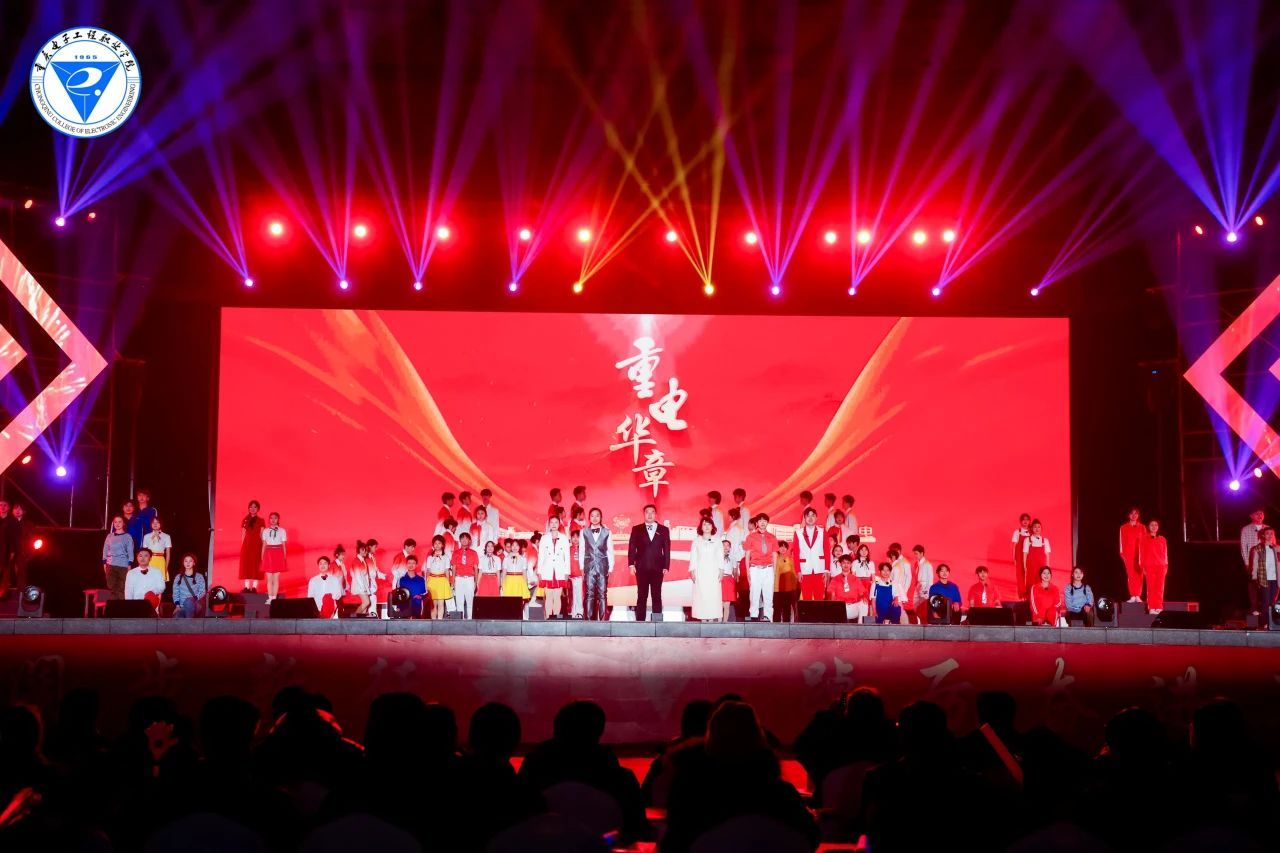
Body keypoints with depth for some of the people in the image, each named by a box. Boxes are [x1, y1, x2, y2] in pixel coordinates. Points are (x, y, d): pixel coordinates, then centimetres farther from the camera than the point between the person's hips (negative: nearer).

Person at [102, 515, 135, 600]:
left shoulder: (127, 537, 4)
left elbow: (130, 552, 2)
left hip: (123, 566, -3)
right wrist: (104, 563, 7)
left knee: (122, 588, -6)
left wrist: (129, 565, -4)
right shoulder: (109, 536, 11)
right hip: (111, 565, 3)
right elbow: (105, 550, 14)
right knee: (111, 587, 0)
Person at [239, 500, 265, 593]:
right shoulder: (245, 520, 10)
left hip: (257, 544, -2)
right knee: (246, 565, -1)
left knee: (256, 565, -4)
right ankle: (247, 586, 1)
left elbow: (262, 535, 1)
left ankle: (254, 587, -4)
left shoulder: (261, 521, 4)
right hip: (246, 544, 2)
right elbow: (243, 534, 10)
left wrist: (263, 546, -6)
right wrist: (242, 545, 3)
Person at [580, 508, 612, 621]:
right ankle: (589, 619, -1)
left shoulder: (606, 532, 7)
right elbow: (581, 551, 9)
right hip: (589, 567, 0)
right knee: (589, 594, -3)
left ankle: (602, 619, -1)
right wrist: (582, 567, 4)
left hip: (603, 567, 0)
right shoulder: (584, 532, 9)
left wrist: (610, 568, 1)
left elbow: (610, 551, 7)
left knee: (602, 594, -3)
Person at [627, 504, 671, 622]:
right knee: (642, 596, 0)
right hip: (641, 568, 0)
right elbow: (632, 548, 3)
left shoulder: (664, 530, 9)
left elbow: (667, 550, 6)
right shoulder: (637, 529, 9)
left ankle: (657, 621, 2)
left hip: (657, 568, 0)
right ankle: (640, 621, 1)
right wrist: (631, 564, -7)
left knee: (657, 596, 1)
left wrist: (666, 567, -1)